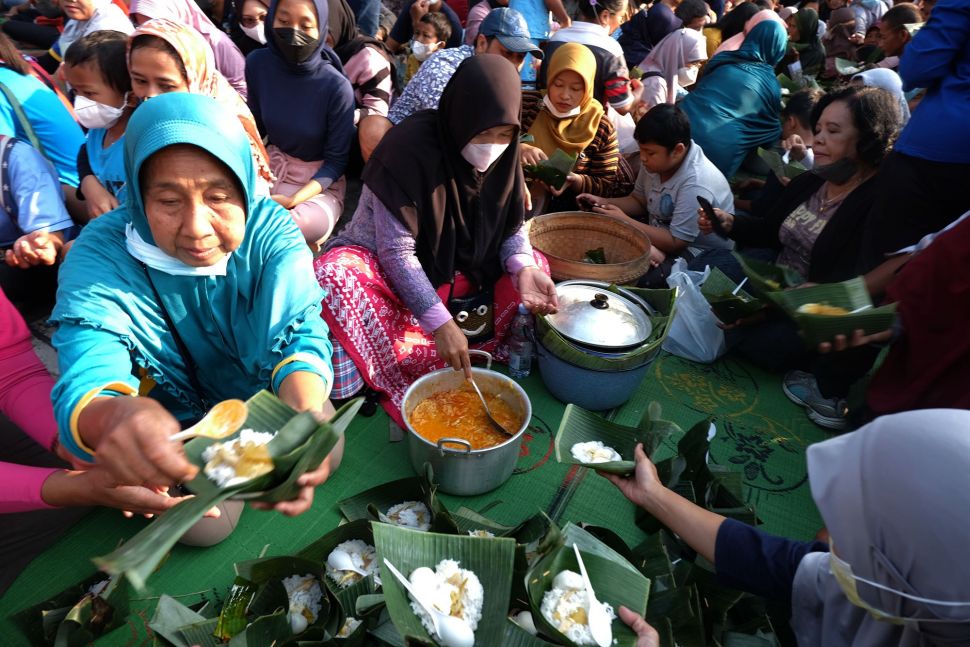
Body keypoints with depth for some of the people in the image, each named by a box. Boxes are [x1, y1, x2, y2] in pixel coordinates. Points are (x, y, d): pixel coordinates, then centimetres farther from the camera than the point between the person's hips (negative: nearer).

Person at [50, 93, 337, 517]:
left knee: (325, 452, -17)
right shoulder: (100, 255, -24)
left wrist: (304, 416, -52)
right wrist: (111, 417, -61)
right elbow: (85, 384, -34)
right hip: (171, 421, 0)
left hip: (263, 393, 1)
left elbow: (301, 336, -29)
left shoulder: (270, 229, -21)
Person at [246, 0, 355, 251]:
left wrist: (293, 199, -24)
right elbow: (254, 127, 6)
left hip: (320, 181, -3)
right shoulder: (258, 63, -7)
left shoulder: (336, 86, -18)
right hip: (273, 165, 4)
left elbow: (337, 160, -12)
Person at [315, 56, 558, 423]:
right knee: (334, 275, -35)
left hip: (449, 269, 5)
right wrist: (440, 322, -33)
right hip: (387, 269, -5)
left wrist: (523, 268, -25)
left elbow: (511, 227, -2)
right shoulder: (409, 146, -25)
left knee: (535, 266, -9)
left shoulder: (503, 153, -9)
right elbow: (396, 252, -26)